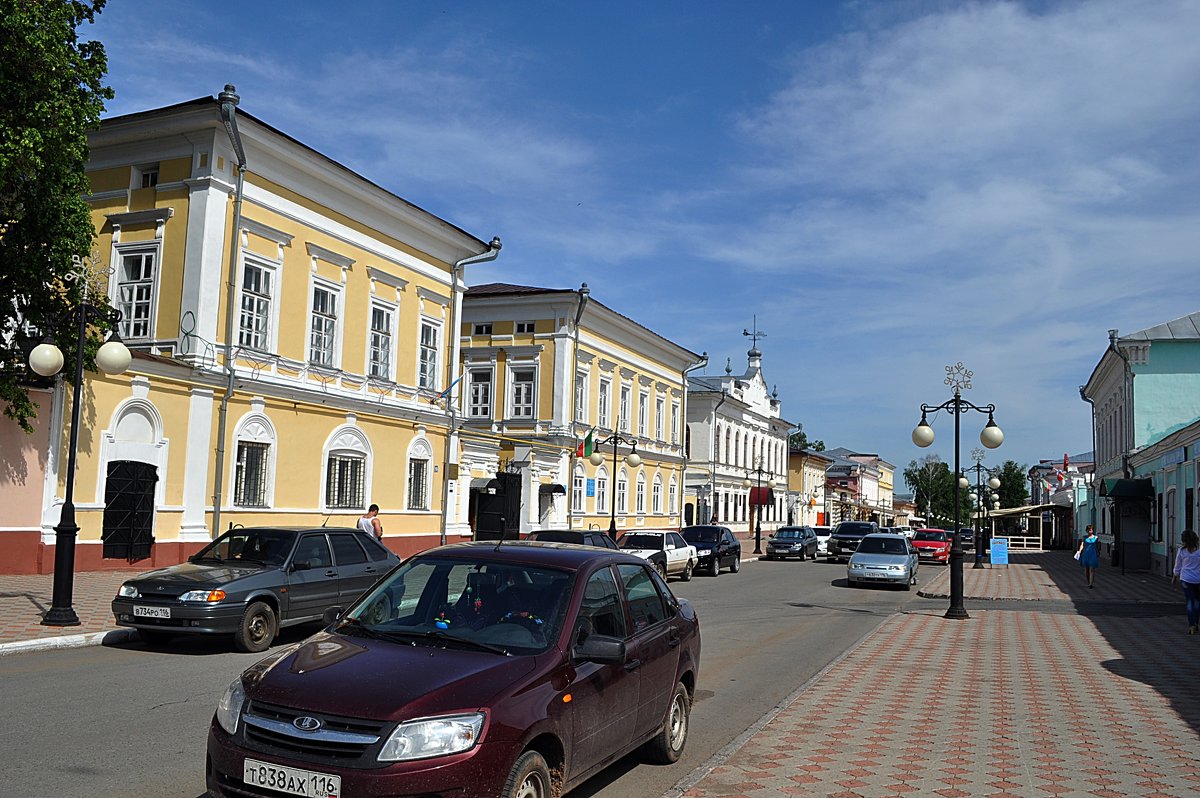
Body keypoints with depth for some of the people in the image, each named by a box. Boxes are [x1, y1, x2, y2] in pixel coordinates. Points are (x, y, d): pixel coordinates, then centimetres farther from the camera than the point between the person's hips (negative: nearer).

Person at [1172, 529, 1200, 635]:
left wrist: (1175, 576, 18)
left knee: (1189, 601, 4)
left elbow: (1177, 566, 3)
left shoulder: (1182, 550, -8)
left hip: (1186, 579, -1)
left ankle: (1191, 625, -2)